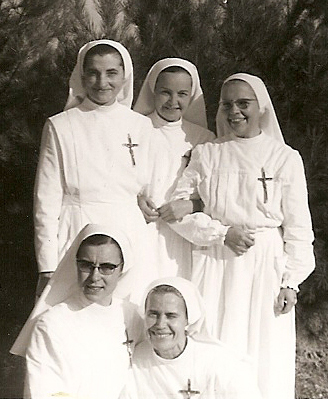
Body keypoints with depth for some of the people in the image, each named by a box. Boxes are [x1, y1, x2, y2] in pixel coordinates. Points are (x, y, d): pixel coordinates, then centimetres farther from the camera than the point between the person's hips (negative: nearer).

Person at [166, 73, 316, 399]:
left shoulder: (285, 158, 2)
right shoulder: (206, 155, 7)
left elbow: (298, 227, 2)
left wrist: (290, 282, -4)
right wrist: (222, 233, -7)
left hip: (266, 269, -1)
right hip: (215, 265, 1)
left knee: (263, 358, -2)